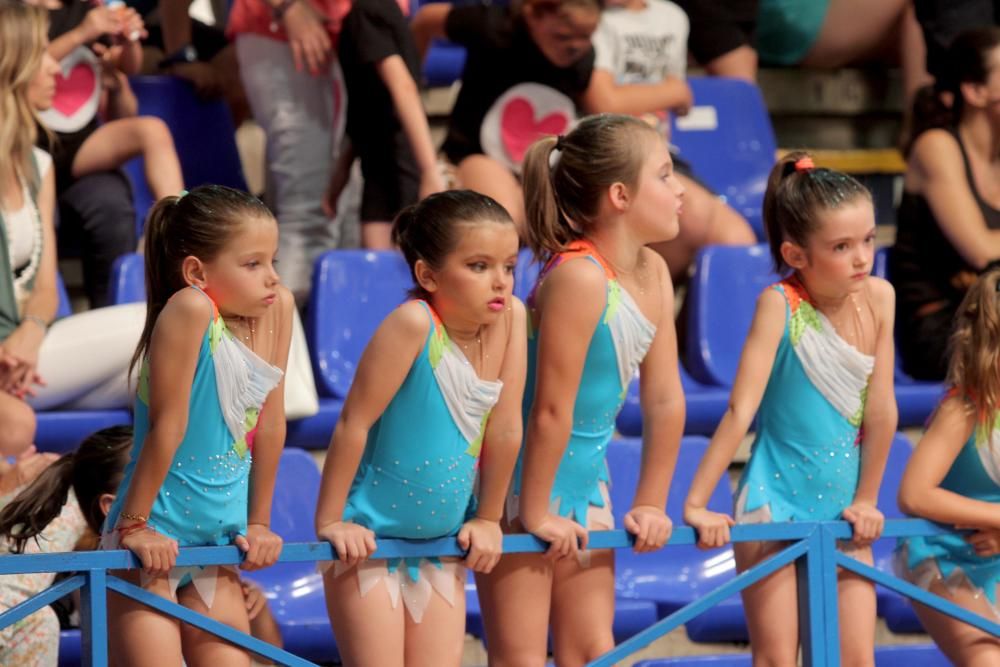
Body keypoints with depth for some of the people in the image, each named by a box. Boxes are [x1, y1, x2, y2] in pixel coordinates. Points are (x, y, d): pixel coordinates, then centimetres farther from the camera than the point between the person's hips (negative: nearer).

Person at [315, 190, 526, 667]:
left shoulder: (510, 318, -8)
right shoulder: (414, 324, -23)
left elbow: (504, 428, 0)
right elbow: (354, 422, -21)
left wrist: (487, 519, 5)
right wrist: (330, 522, -18)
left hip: (440, 542, 5)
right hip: (368, 539, -5)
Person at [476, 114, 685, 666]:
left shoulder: (652, 273, -1)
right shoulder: (579, 276, -26)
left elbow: (665, 403, 4)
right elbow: (551, 409, -24)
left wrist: (650, 505, 5)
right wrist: (535, 512, -20)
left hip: (585, 480, 8)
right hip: (521, 480, -8)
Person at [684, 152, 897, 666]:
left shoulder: (878, 298, -6)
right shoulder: (779, 305, -16)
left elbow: (881, 410, -2)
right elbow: (741, 410, -20)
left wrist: (865, 499, 1)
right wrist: (696, 504, -23)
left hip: (840, 506, 4)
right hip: (775, 498, -4)